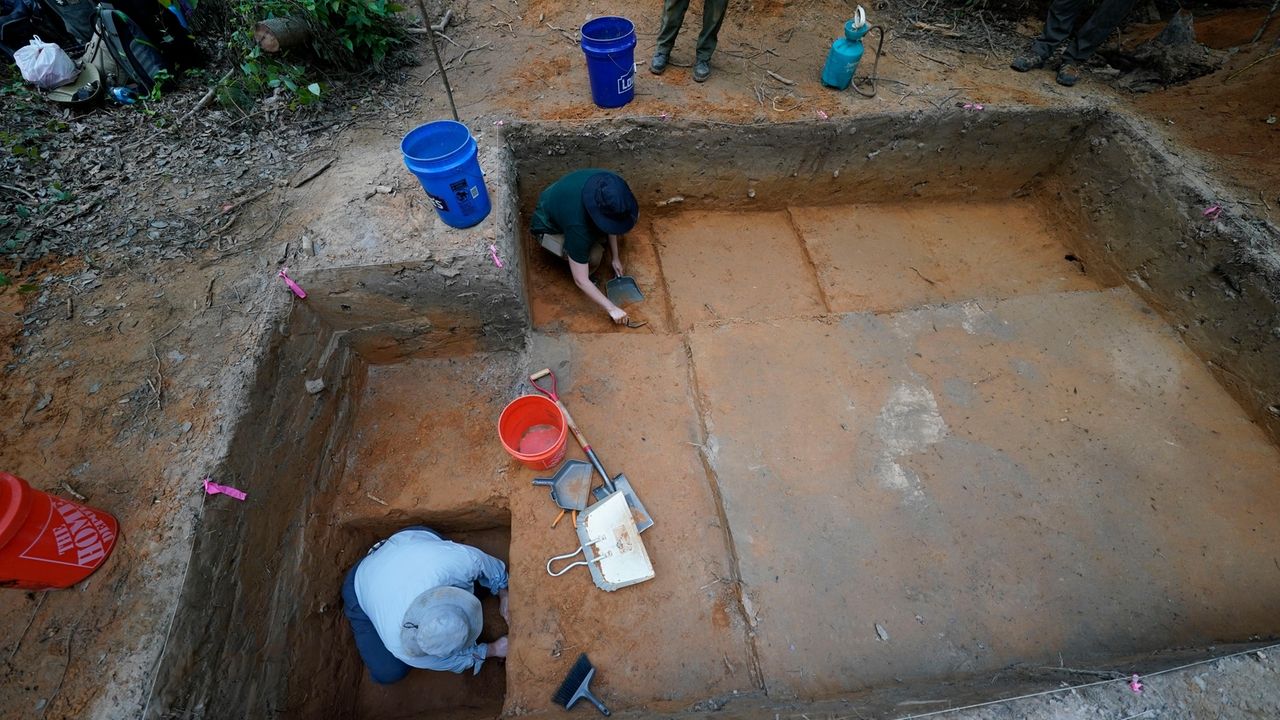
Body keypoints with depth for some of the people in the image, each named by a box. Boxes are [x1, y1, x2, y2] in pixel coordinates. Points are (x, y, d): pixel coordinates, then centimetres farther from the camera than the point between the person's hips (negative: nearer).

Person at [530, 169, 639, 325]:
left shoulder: (606, 185, -27)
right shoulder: (578, 226, -42)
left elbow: (610, 222, -5)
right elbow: (580, 280, -36)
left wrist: (615, 256, -5)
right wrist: (611, 308, -33)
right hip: (548, 228, -6)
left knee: (635, 215, -10)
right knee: (594, 257, -33)